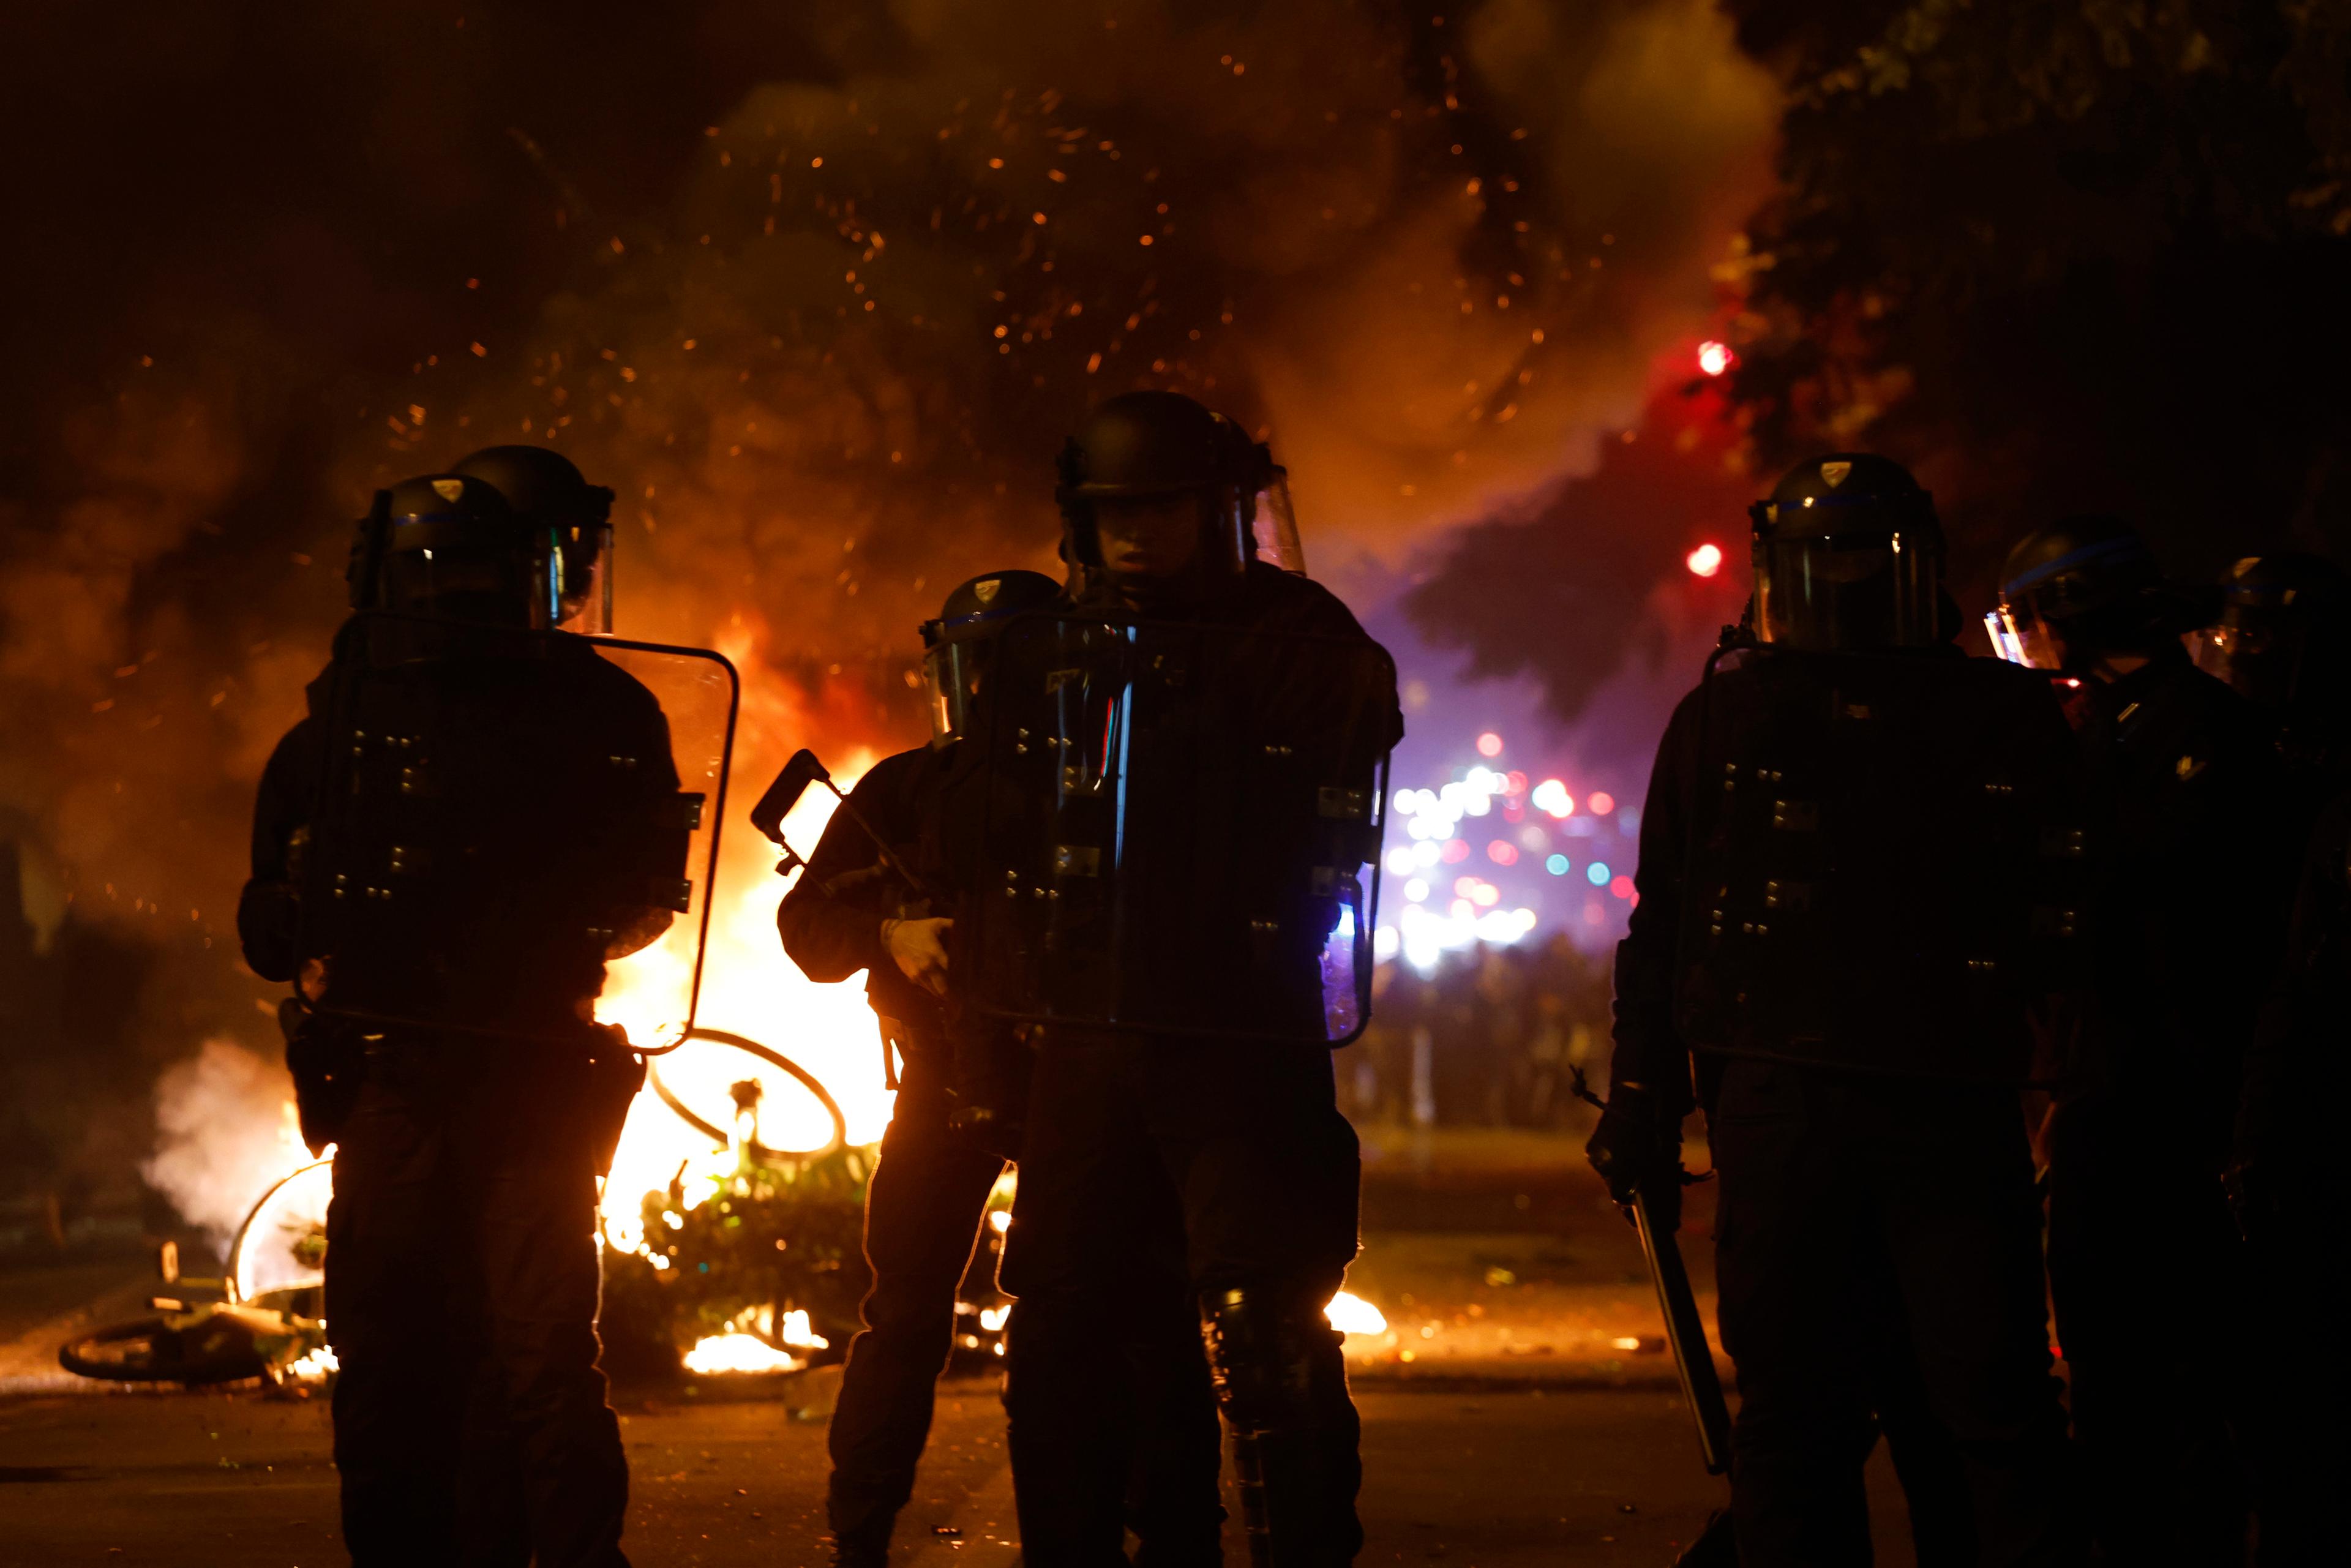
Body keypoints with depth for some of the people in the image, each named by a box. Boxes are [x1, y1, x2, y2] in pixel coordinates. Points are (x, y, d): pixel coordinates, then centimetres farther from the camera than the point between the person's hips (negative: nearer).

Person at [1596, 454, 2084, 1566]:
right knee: (1795, 1414, 2)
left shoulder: (2003, 721, 12)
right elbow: (1663, 923, 13)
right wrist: (1642, 1094, 5)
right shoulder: (1725, 716, 12)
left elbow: (2055, 930, 15)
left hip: (1953, 1108, 0)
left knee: (1992, 1414, -6)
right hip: (1782, 1104, 0)